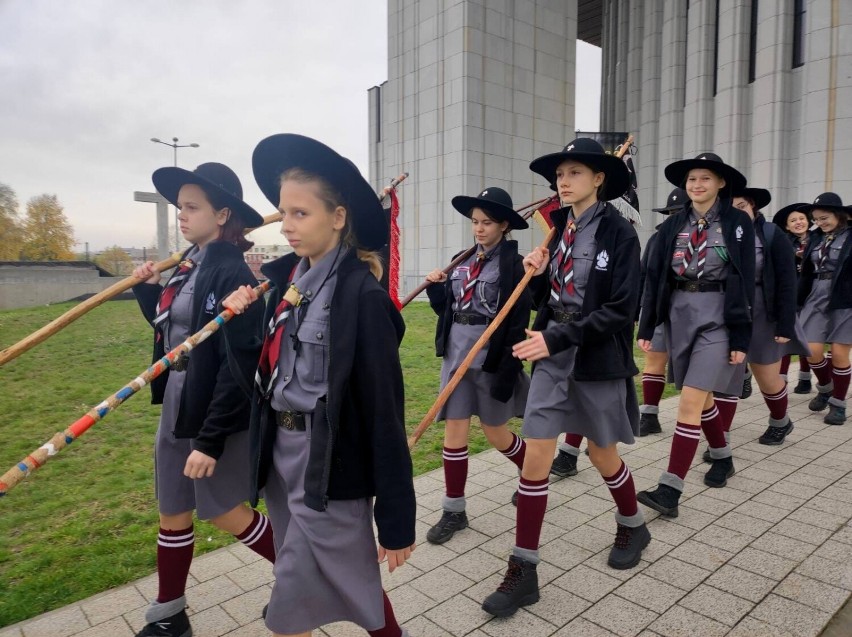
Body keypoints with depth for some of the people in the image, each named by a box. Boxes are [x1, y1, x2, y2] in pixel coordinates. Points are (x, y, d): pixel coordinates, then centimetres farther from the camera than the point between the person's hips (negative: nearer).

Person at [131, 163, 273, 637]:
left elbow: (239, 366, -23)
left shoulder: (233, 273, -20)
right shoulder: (187, 266, 7)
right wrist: (148, 290, 2)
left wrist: (211, 439, -22)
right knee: (173, 513, 17)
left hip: (218, 414, -8)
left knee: (225, 512, 8)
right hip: (177, 408, 8)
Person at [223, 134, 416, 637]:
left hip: (329, 462, -7)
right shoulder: (284, 276, 4)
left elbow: (384, 412, -17)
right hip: (280, 450, 7)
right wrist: (239, 314, -6)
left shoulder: (361, 293, -18)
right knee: (348, 578, 21)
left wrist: (397, 518, -14)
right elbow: (264, 368, 12)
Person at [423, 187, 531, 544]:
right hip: (457, 357, 5)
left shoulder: (513, 264, -9)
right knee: (454, 432, 6)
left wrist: (507, 369, -19)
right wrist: (435, 287, -4)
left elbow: (519, 322, -14)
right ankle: (454, 511, 18)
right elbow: (446, 308, 15)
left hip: (491, 361, -5)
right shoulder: (463, 261, 9)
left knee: (496, 434, 10)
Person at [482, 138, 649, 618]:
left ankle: (633, 527, 45)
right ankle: (524, 570, 10)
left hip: (599, 359, -4)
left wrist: (556, 338, -23)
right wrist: (537, 274, -9)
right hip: (553, 355, 5)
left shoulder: (619, 232, -10)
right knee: (536, 456, 0)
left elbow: (620, 309, -16)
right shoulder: (560, 228, 7)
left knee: (602, 454, 14)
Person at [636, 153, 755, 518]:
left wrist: (741, 338, -9)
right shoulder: (672, 226, 6)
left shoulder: (737, 223, -3)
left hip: (718, 317, -4)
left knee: (691, 400, -12)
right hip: (679, 315, 5)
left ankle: (670, 489, -10)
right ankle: (723, 459, 39)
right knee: (702, 395, 16)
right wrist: (646, 327, 3)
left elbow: (746, 282, -5)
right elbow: (654, 277, 6)